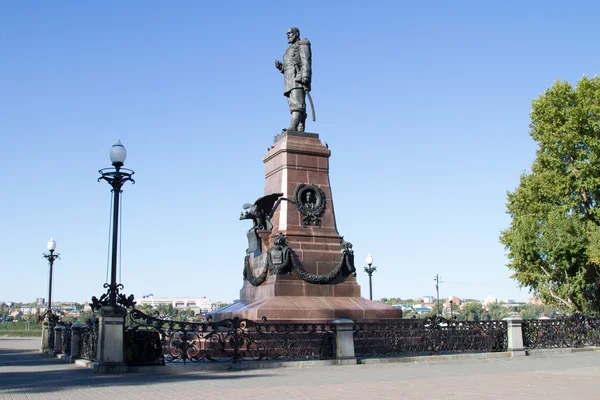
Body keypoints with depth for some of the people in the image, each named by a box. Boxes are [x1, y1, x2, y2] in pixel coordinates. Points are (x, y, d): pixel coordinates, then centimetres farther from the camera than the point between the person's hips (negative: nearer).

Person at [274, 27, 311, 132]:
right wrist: (280, 67, 8)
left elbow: (306, 60, -8)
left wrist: (305, 76, -22)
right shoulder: (290, 50, 33)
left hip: (298, 77, -9)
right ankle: (300, 132, -10)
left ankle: (293, 128, -36)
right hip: (289, 81, 9)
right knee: (294, 106, -3)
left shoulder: (302, 44, 8)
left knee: (297, 104, -21)